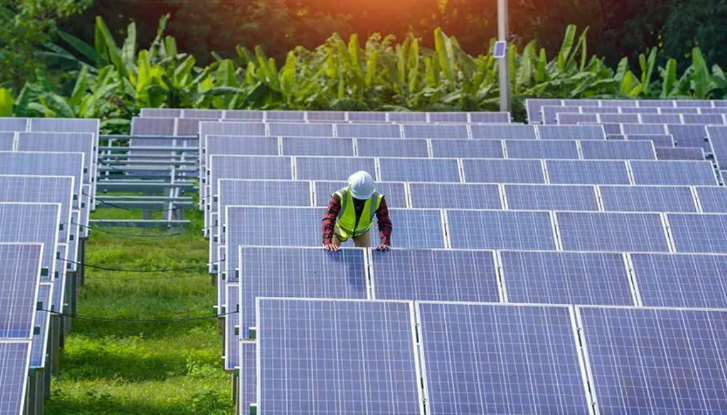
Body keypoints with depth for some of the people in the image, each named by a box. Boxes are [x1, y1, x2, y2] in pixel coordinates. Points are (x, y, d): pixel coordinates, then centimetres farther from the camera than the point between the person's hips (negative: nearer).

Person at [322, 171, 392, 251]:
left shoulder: (377, 199, -33)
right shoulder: (340, 197, -40)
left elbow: (385, 222, -31)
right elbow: (328, 220, -47)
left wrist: (385, 243, -49)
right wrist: (327, 242, -62)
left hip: (362, 231, 2)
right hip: (340, 229, -1)